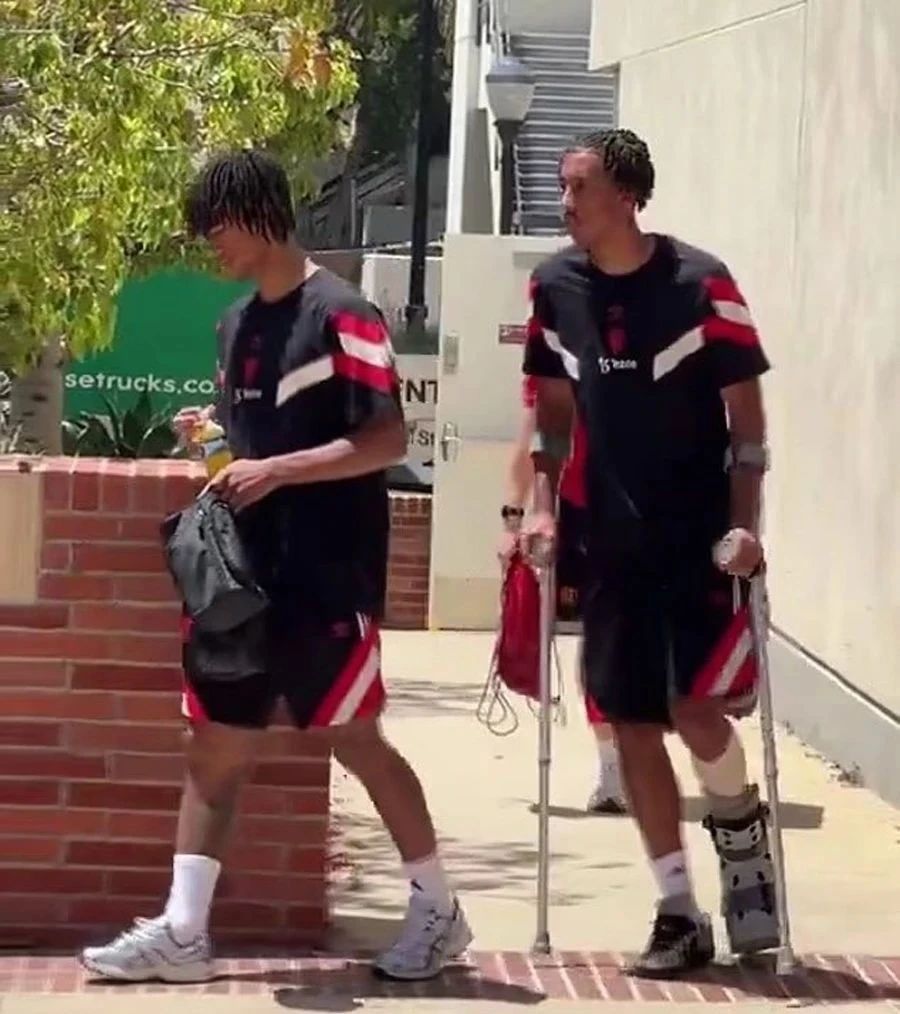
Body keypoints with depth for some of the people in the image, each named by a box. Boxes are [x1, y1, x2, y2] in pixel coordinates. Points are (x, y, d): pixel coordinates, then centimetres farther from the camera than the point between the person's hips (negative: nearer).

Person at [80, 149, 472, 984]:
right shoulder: (237, 323, 13)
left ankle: (438, 910, 13)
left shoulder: (339, 315, -12)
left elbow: (387, 441, -16)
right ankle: (182, 931, 4)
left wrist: (274, 470, -21)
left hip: (326, 577, -8)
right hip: (248, 572, 8)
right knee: (215, 745, 4)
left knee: (355, 740, -1)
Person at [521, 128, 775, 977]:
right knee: (631, 719, 4)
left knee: (694, 709, -14)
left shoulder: (701, 284, -12)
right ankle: (679, 912, 14)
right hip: (614, 541, 5)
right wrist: (543, 506, 2)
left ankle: (740, 831, 19)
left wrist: (743, 524, -15)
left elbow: (746, 412, -9)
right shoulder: (555, 287, 1)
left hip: (700, 538, -5)